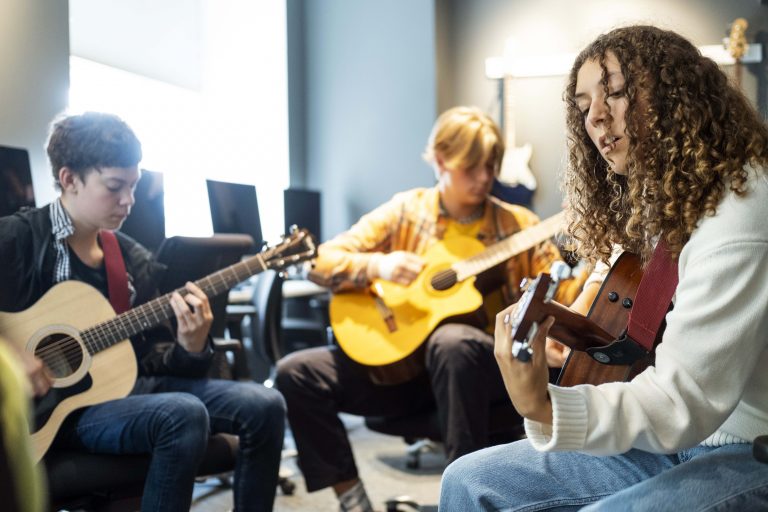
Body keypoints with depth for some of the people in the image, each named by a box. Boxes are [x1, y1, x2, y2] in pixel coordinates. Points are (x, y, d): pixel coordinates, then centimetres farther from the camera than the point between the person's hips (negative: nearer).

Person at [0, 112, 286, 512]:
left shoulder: (134, 260, 12)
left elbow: (153, 358, 12)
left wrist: (191, 348, -10)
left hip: (130, 384, 6)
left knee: (264, 406, -8)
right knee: (183, 414, -33)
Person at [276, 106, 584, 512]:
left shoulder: (517, 224, 4)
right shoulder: (405, 211, 5)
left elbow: (565, 296, -3)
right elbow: (321, 262, -1)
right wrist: (377, 265, -19)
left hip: (488, 366, -2)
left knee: (452, 341, -38)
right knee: (297, 373, -13)